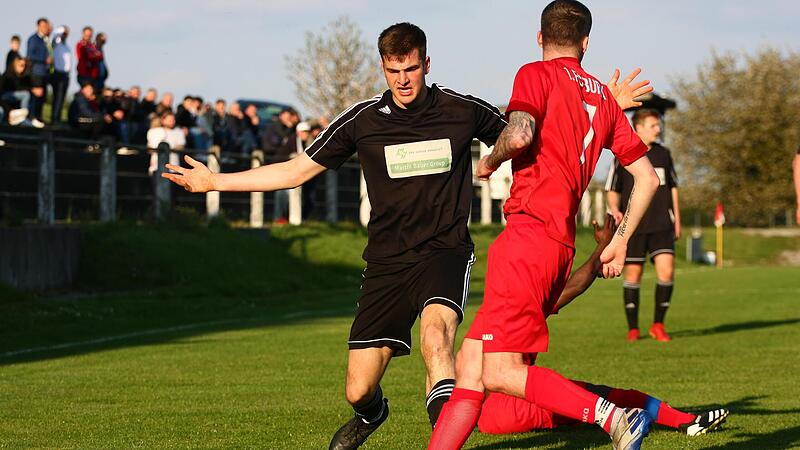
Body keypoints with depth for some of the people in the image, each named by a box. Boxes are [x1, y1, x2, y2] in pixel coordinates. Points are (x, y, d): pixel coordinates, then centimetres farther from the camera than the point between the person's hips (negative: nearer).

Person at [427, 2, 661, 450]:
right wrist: (620, 241, 28)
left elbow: (520, 134, -19)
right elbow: (647, 177, 20)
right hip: (562, 245, 8)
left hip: (529, 232, -8)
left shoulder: (537, 74, 0)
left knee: (501, 372, -13)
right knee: (471, 362, 8)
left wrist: (490, 161, 2)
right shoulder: (605, 97, 19)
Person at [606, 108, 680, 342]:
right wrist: (615, 210, -16)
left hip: (661, 225, 2)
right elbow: (613, 191, 4)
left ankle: (658, 325, 2)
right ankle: (633, 329, 12)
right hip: (633, 226, -2)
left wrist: (677, 219, 14)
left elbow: (672, 187, 18)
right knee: (633, 274, 1)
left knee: (666, 270, -12)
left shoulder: (663, 154, 10)